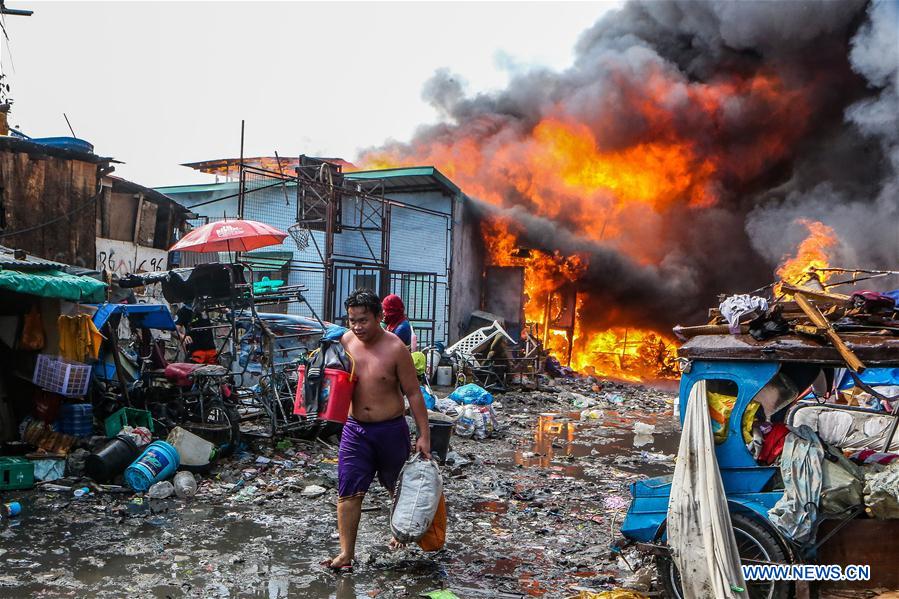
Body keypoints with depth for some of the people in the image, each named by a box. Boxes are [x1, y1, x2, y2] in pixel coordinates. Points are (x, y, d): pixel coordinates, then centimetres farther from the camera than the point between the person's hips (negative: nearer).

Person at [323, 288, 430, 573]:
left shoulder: (395, 349, -15)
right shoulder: (345, 341, -3)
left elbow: (413, 393, -10)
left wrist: (424, 434, -11)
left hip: (391, 429, -2)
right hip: (355, 429, 3)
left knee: (399, 487, 17)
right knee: (348, 492, -3)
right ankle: (346, 553, 6)